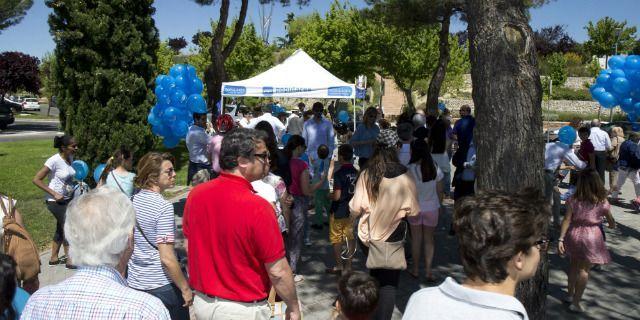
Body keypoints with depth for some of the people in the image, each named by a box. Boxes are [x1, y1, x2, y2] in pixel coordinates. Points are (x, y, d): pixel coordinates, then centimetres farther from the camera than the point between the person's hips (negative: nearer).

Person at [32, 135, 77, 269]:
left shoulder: (70, 158, 1)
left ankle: (54, 258, 33)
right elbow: (36, 180, -18)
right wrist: (54, 194, -21)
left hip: (68, 199, 8)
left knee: (62, 228, 17)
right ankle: (69, 260, 9)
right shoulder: (54, 160, -20)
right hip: (56, 201, -8)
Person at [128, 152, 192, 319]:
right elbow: (167, 258, -23)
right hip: (162, 285, -7)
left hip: (135, 282, 7)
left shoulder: (132, 201, 1)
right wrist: (185, 289, -14)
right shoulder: (163, 207, -20)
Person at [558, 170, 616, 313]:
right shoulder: (602, 203, -10)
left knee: (574, 265, 22)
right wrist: (612, 225, 29)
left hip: (574, 235, 2)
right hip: (591, 238, -2)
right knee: (584, 270, 8)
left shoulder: (573, 200, -10)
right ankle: (575, 303, 11)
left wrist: (561, 239, -9)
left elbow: (567, 220, -12)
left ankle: (570, 294, 36)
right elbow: (611, 222, 5)